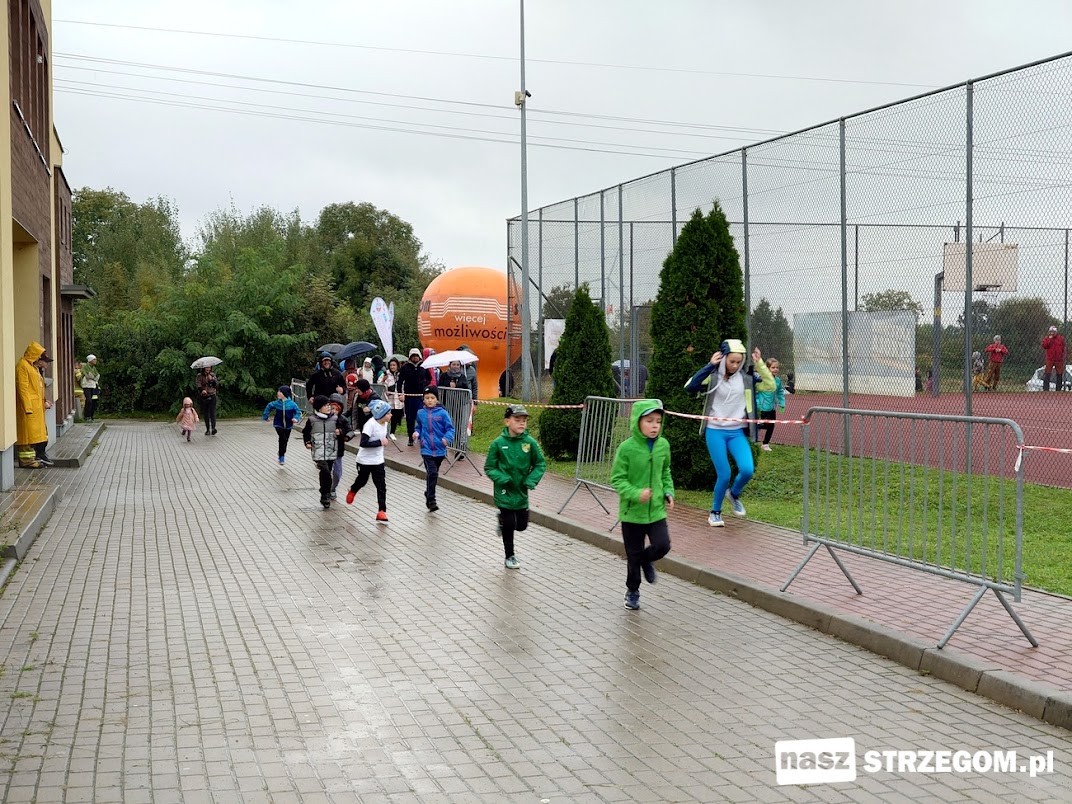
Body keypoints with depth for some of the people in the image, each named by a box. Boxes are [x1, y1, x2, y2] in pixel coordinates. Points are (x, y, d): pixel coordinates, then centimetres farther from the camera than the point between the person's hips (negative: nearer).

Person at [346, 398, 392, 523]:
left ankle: (381, 511, -2)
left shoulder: (384, 424, -5)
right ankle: (352, 491, 53)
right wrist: (380, 442, -30)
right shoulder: (370, 424, -27)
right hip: (365, 460, -5)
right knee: (362, 481, 20)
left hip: (378, 461, 5)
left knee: (381, 486, -4)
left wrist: (385, 439, -6)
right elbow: (363, 443, -31)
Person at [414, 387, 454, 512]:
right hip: (426, 449, -1)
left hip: (439, 450, 1)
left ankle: (428, 495, 38)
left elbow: (450, 428, -5)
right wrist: (417, 434, -4)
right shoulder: (420, 413, 2)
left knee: (433, 474, 16)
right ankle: (431, 501, -10)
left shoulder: (442, 413, -7)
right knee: (432, 473, -15)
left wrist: (447, 438, -23)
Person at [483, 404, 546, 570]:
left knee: (522, 525, 9)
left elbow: (540, 464, 2)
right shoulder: (498, 443, -13)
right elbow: (489, 468, -5)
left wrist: (532, 480, -13)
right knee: (509, 525, 4)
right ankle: (509, 557, 23)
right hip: (505, 492, -3)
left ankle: (503, 520, 41)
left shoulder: (530, 442, -9)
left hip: (521, 491, 3)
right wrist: (502, 478, -21)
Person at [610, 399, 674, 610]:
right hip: (632, 511, -3)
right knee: (634, 555, 7)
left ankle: (646, 560, 22)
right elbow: (617, 479, -12)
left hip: (656, 509, 3)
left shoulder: (663, 445, -1)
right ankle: (632, 591, 29)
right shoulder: (627, 448, -15)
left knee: (662, 545, -13)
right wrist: (635, 494, -26)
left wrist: (668, 492, 4)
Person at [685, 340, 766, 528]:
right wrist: (710, 365, -24)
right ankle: (715, 512, 19)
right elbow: (690, 386, -22)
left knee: (747, 470, -15)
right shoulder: (713, 376, -7)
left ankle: (734, 494, 19)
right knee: (724, 475, -5)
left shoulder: (745, 378, 3)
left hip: (737, 432, 3)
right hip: (715, 432, -3)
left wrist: (759, 364, -8)